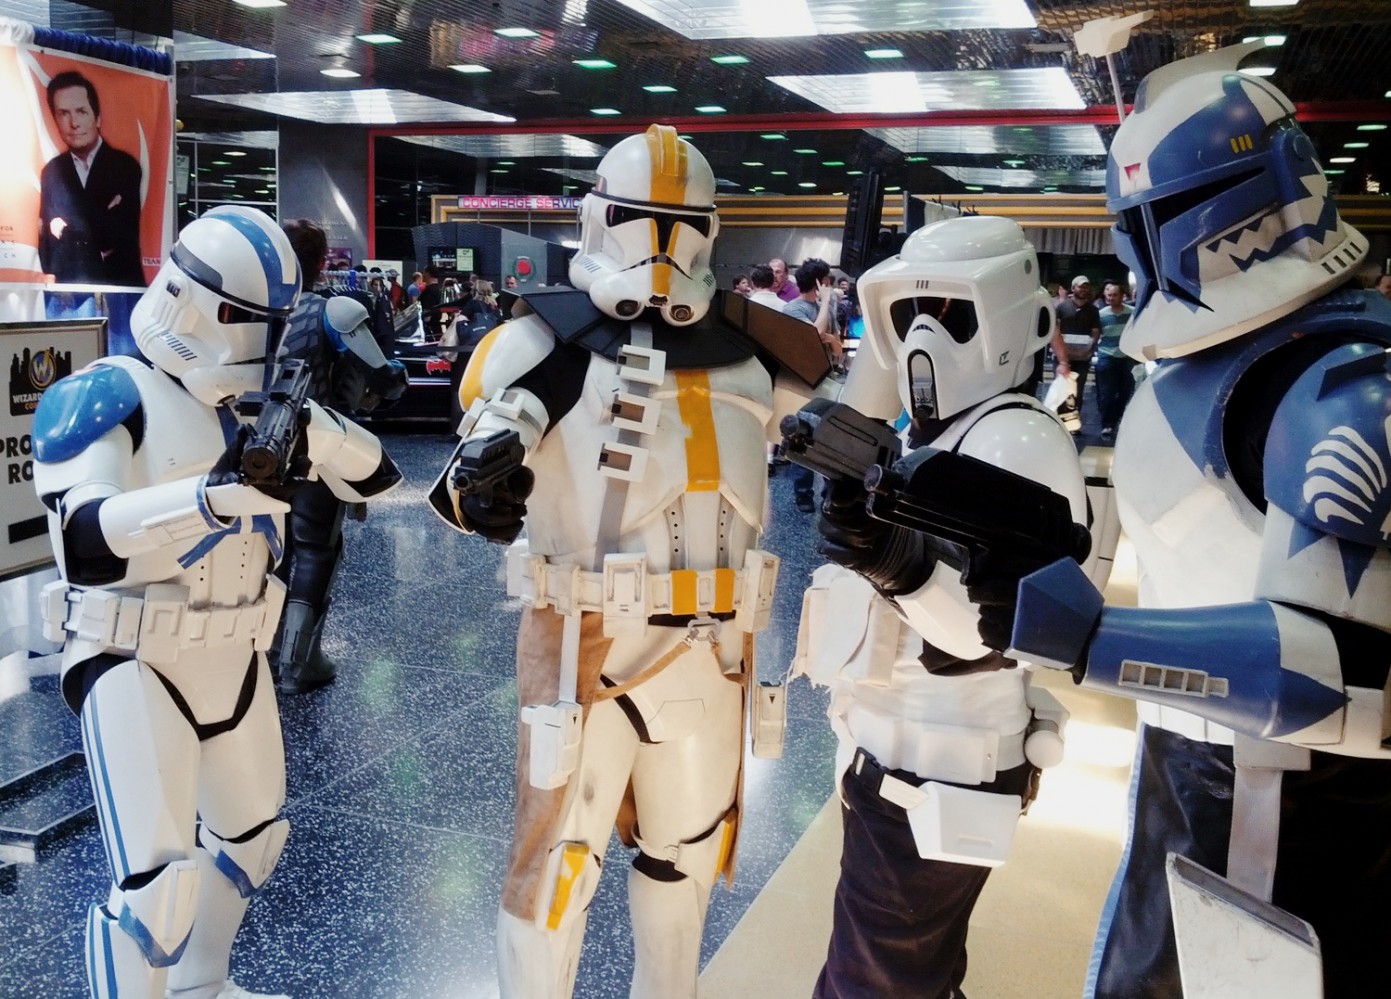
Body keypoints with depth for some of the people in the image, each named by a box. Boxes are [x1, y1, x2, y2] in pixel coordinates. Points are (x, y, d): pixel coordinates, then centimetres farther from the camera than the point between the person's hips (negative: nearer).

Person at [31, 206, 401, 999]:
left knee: (254, 834, 23)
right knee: (156, 882, -13)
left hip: (235, 661, 8)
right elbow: (86, 543, -32)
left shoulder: (264, 400, 3)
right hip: (134, 667, -7)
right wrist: (219, 491, -43)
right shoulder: (110, 396, -17)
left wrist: (310, 425, -18)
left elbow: (377, 477, 1)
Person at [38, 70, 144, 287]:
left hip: (119, 283, -3)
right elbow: (46, 236, 9)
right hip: (66, 284, 3)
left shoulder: (125, 166, -3)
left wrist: (67, 224, -6)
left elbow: (125, 235, -12)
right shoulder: (51, 172, 9)